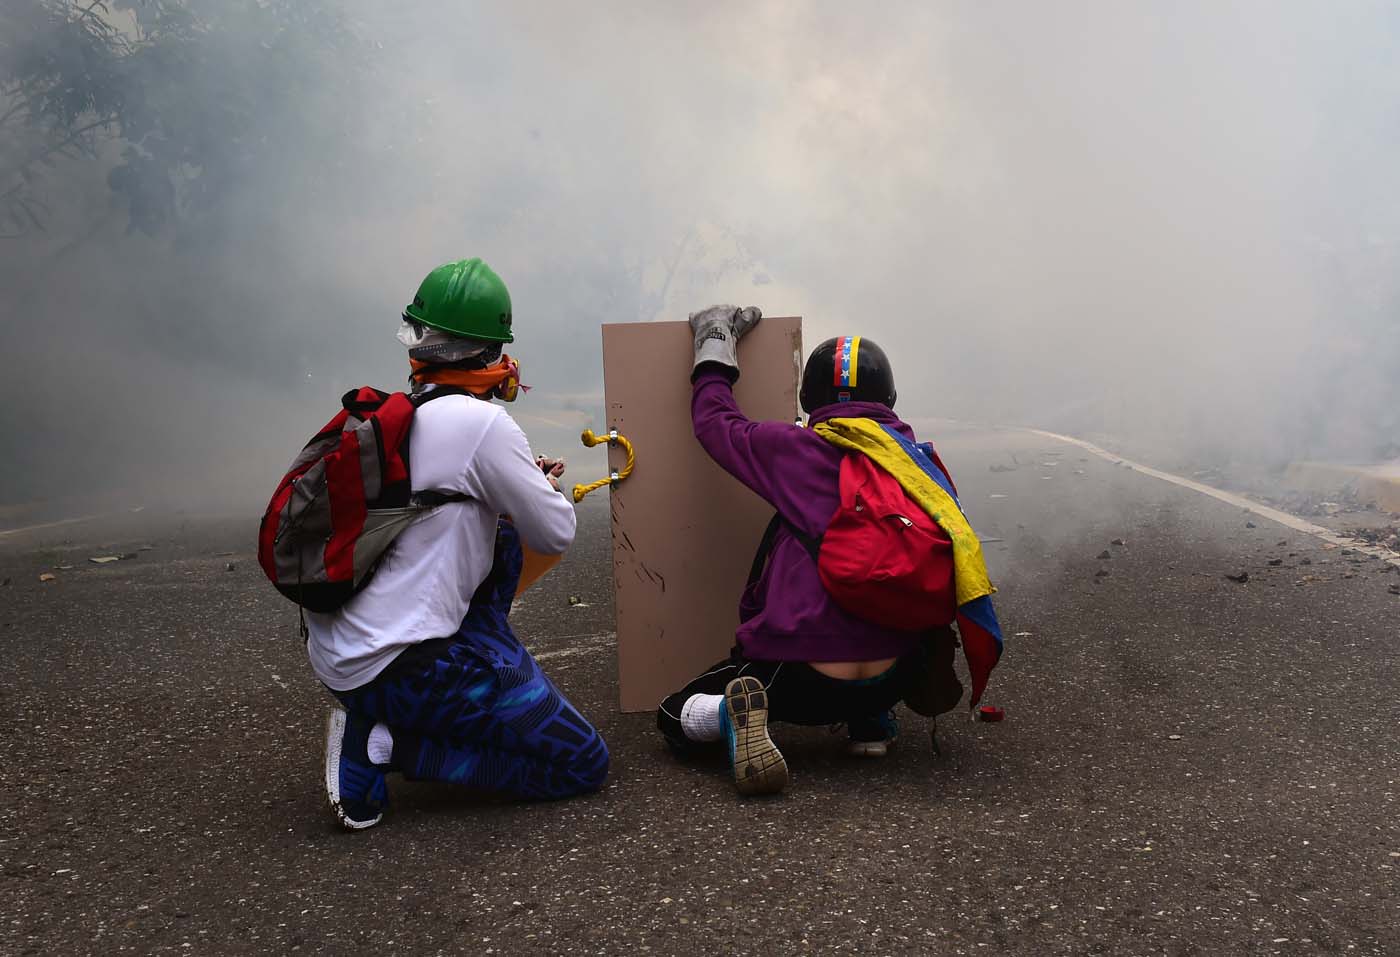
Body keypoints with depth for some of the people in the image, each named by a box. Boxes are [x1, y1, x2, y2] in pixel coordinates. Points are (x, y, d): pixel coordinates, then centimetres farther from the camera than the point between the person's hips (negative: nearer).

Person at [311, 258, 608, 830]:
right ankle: (385, 745, -6)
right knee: (583, 765, 2)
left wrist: (523, 479, 22)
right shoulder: (482, 424, -14)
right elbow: (555, 536, -6)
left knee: (501, 538, 23)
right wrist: (543, 484, 15)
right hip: (402, 669, -8)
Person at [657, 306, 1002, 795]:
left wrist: (714, 351, 32)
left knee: (677, 717, 18)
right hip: (891, 680, 4)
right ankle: (871, 722, 17)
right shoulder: (925, 464, 7)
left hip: (803, 680, -3)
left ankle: (739, 714, -14)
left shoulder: (793, 449, -3)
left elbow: (714, 421, 15)